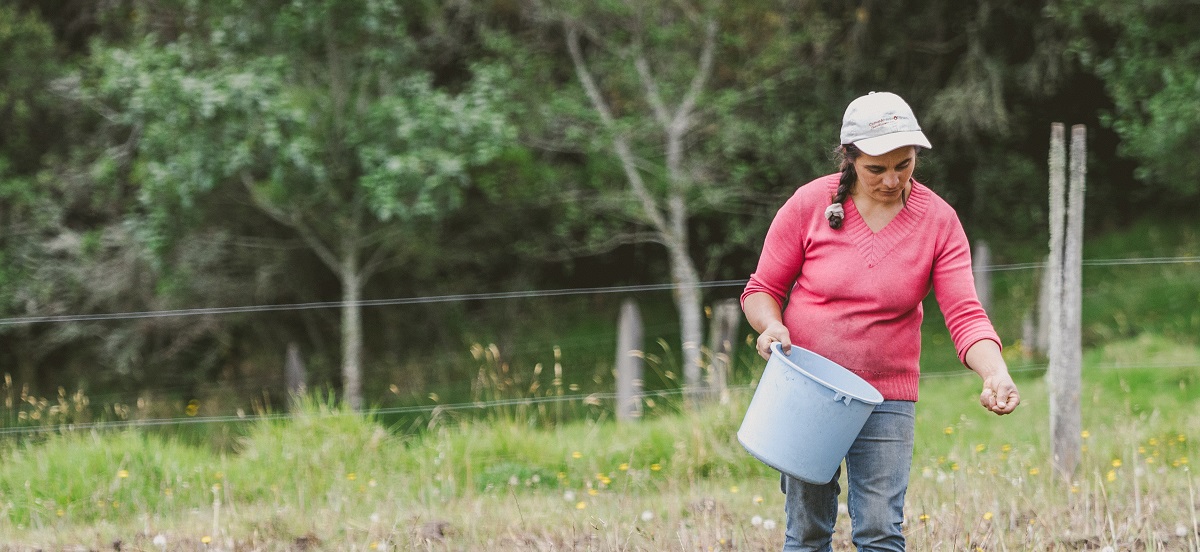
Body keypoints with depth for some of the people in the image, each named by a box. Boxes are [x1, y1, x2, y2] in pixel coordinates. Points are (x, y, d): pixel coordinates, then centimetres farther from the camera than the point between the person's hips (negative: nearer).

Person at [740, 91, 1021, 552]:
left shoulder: (938, 220, -5)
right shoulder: (809, 204, -6)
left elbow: (964, 314, -11)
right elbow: (762, 288, 4)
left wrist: (996, 374, -29)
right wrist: (771, 324, -19)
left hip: (885, 397, 0)